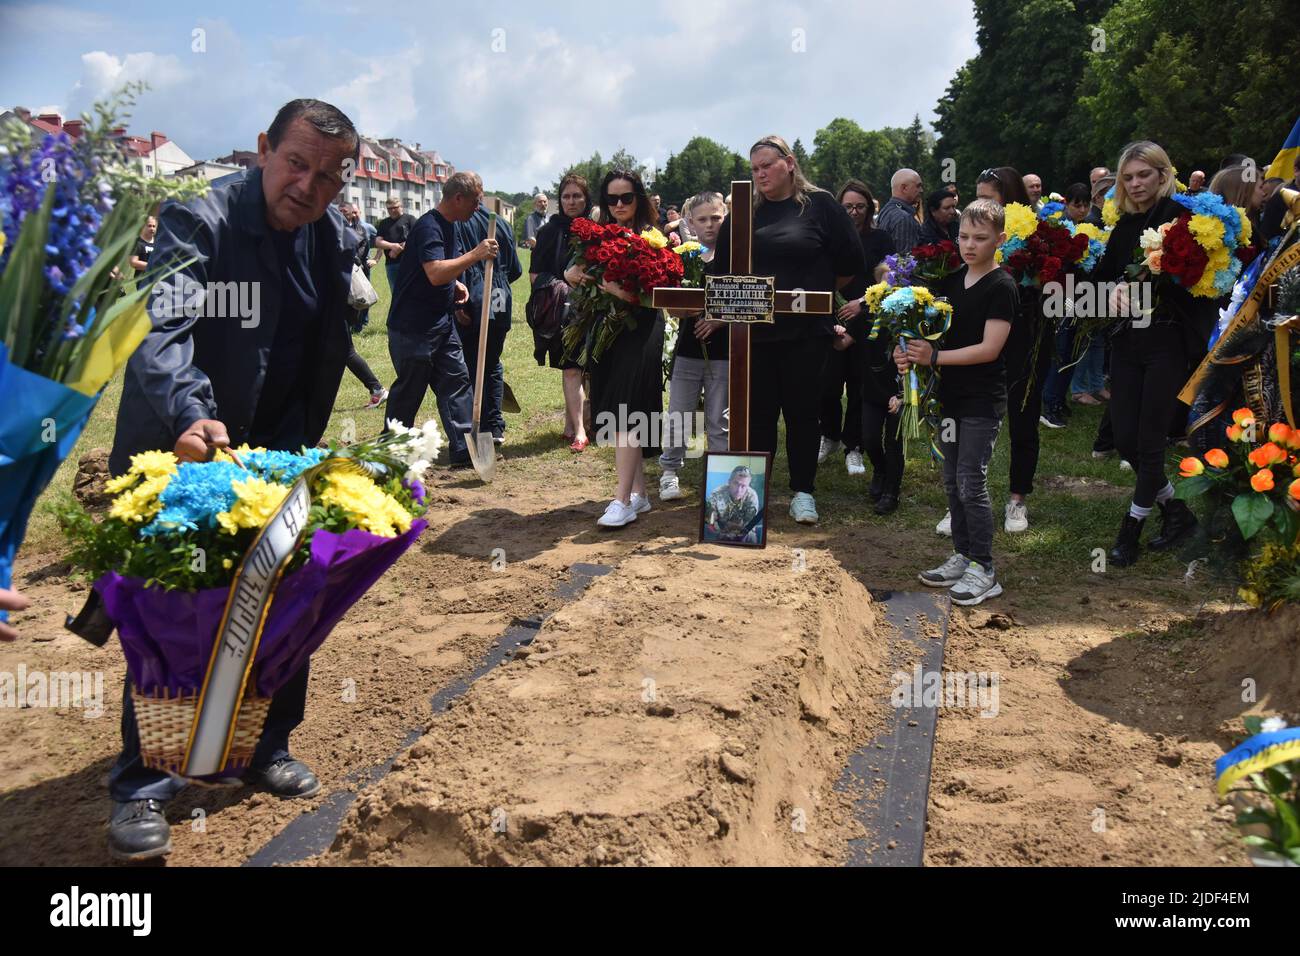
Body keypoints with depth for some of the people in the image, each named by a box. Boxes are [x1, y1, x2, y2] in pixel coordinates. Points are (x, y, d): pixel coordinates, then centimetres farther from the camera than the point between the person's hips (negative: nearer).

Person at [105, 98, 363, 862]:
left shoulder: (336, 239, -2)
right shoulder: (199, 220, -21)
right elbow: (161, 329, -37)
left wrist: (297, 447, 4)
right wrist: (191, 416, -53)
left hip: (272, 453, 6)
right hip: (175, 450, -5)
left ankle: (266, 747, 30)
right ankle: (143, 785, 14)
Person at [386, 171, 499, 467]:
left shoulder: (448, 226, 12)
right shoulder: (429, 227, -19)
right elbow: (435, 273, -33)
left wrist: (456, 284, 9)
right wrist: (475, 255, -31)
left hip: (440, 323, 9)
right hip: (412, 328, -9)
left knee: (456, 381, 5)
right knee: (409, 390, 2)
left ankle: (463, 450, 7)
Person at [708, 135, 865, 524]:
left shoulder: (820, 205, 1)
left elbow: (851, 263, 2)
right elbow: (721, 268, 14)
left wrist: (815, 292, 7)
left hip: (806, 330, -2)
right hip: (754, 329, 3)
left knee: (803, 411, 5)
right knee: (758, 411, 7)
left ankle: (802, 492, 16)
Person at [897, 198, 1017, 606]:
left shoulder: (1001, 287, -12)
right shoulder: (952, 279, 9)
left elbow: (989, 349, -19)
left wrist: (934, 357, -23)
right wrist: (911, 351, -8)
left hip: (983, 402, -7)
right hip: (951, 395, 7)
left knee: (971, 484, -6)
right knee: (952, 481, 12)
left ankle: (984, 571, 4)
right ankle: (962, 557, 25)